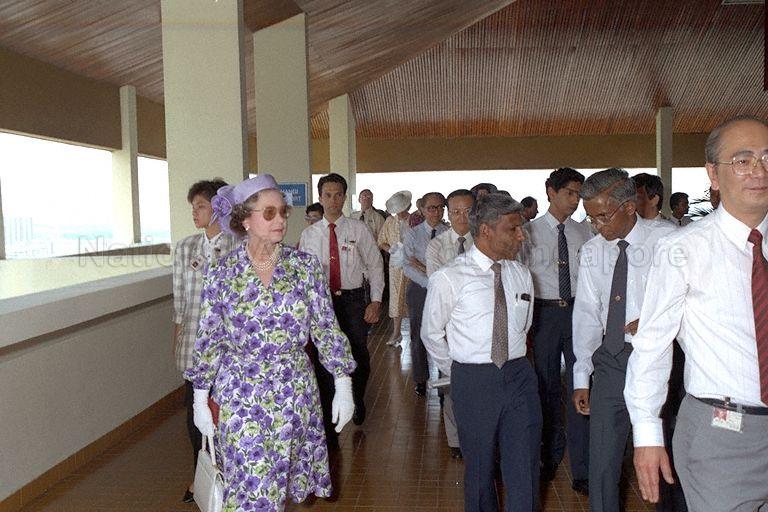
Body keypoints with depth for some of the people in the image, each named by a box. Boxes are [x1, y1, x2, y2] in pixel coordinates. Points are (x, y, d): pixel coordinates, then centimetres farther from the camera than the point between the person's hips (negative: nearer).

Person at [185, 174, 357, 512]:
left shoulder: (305, 266, -3)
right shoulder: (221, 274, -6)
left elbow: (327, 330, -1)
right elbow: (208, 342, 1)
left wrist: (343, 387, -2)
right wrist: (200, 400, 3)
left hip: (296, 391, 2)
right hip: (241, 395, -1)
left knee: (288, 479, 14)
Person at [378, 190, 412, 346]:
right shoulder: (390, 221, 6)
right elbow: (381, 241, 11)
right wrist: (391, 249, -7)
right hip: (396, 264, 3)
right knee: (396, 296, 3)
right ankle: (396, 332, 11)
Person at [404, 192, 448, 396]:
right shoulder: (413, 234, 1)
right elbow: (407, 267, -7)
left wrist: (422, 267, -14)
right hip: (419, 289, 0)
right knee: (419, 335, 8)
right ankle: (420, 379, 23)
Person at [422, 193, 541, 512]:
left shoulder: (521, 275, 4)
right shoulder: (448, 278, -10)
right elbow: (431, 334, 1)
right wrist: (459, 374, 7)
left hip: (519, 375, 3)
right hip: (473, 380, -3)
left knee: (525, 470, 6)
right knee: (480, 466, 13)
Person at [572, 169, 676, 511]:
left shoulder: (667, 241, -7)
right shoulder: (591, 253, 5)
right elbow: (586, 315, 7)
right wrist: (581, 377, 6)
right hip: (610, 362, 3)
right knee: (602, 462, 6)